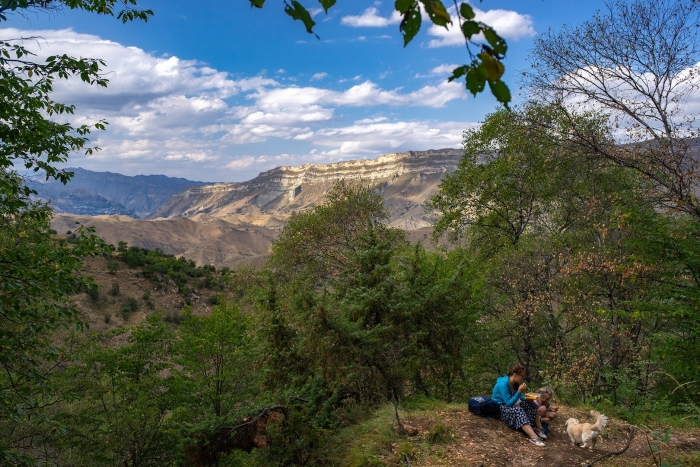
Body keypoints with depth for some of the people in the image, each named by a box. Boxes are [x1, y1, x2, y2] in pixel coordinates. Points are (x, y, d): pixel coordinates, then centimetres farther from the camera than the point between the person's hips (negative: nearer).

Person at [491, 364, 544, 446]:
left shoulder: (515, 383, 0)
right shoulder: (503, 384, -25)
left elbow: (521, 398, 10)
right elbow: (509, 403, -27)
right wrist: (519, 392, -31)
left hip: (510, 406, 9)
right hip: (499, 408, -9)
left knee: (530, 404, -9)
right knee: (519, 410, -35)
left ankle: (529, 428, -21)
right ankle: (533, 437, -44)